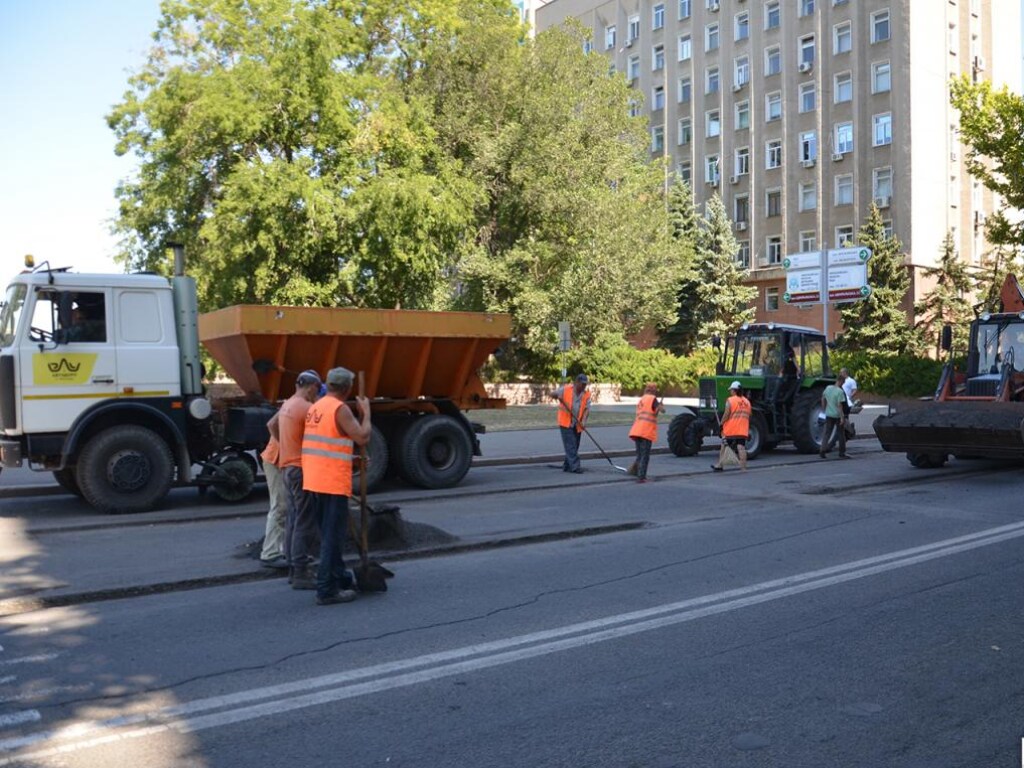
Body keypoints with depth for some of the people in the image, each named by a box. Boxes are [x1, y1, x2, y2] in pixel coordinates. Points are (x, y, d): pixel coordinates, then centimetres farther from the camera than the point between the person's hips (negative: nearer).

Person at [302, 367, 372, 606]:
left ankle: (340, 577, 31)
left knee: (330, 534, 19)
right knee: (332, 536, -3)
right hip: (333, 482, -9)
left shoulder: (316, 407, 14)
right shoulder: (340, 409, -13)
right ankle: (327, 590, 0)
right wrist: (366, 412, -3)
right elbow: (362, 437, -17)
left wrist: (352, 458, 21)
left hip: (314, 481, 9)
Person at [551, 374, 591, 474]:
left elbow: (587, 408, -4)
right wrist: (558, 396, -21)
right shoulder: (566, 389, -4)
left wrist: (583, 421, -20)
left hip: (577, 425, 5)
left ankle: (567, 466, 22)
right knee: (570, 445, -10)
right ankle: (575, 466, -12)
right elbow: (553, 394, 3)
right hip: (566, 423, -4)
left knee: (575, 446, 10)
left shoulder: (586, 395, 3)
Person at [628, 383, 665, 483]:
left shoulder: (641, 400, 22)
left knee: (640, 455, 16)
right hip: (646, 431, -7)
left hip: (637, 431, 7)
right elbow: (662, 410, -13)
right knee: (645, 456, -3)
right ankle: (641, 477, -5)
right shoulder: (652, 399, -2)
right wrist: (661, 405, 10)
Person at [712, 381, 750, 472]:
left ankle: (719, 465, 13)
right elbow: (749, 416, 16)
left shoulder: (730, 400, -7)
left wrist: (721, 424, -4)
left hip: (730, 430, -4)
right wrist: (748, 430, 23)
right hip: (743, 430, 4)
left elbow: (726, 415, -13)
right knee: (741, 448, 1)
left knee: (724, 447, 7)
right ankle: (743, 467, -4)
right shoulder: (747, 402, 11)